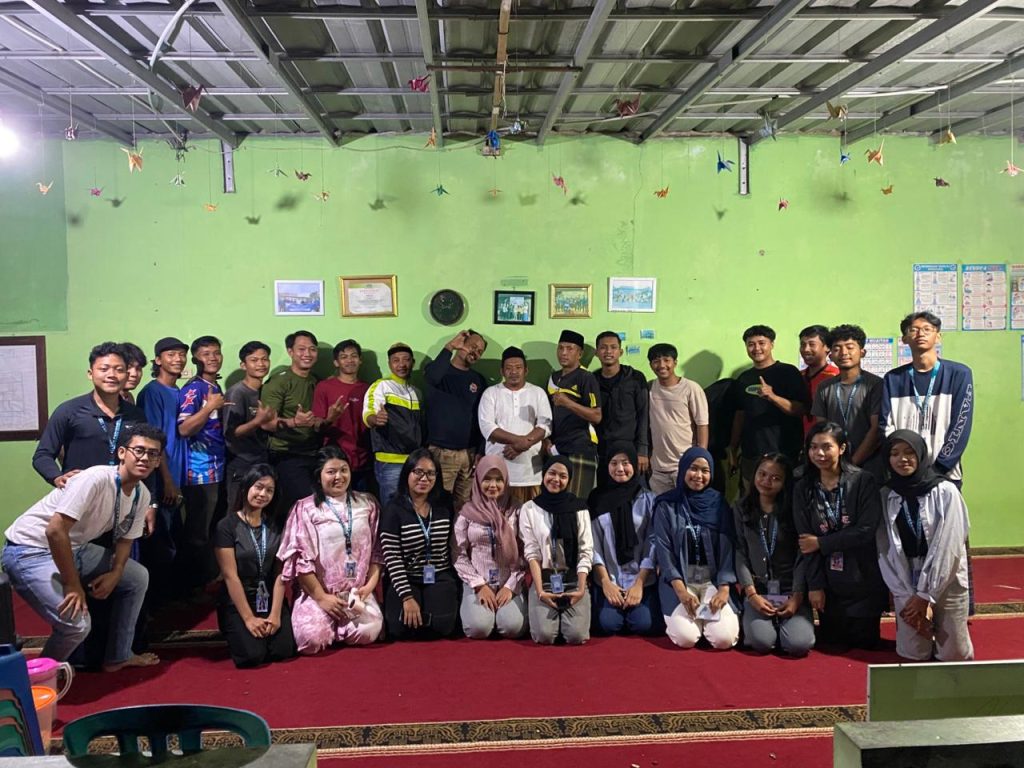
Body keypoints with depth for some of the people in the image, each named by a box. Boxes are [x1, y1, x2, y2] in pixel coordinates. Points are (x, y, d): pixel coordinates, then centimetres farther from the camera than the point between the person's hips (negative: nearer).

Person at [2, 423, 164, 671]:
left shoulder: (142, 495, -3)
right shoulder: (96, 479, -29)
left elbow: (125, 538, 10)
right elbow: (55, 531, -33)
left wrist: (115, 573, -9)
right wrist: (72, 584, -25)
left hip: (74, 548, 9)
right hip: (30, 550, -9)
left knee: (138, 577, 10)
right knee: (77, 622, -21)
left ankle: (118, 656, 23)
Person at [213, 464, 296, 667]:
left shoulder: (275, 525, 5)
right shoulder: (227, 526, -8)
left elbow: (280, 573, -1)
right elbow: (230, 576, -11)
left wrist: (275, 613, -11)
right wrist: (248, 618, -14)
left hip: (271, 600, 3)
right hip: (237, 602, -3)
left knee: (283, 650, -16)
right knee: (252, 655, -20)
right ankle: (236, 633, 12)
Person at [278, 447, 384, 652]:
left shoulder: (367, 504, 8)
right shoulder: (305, 508, -2)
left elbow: (376, 549, 9)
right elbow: (301, 559, -6)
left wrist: (371, 584, -5)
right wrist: (321, 598, -10)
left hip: (357, 591, 2)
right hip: (317, 591, -2)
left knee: (368, 632, -24)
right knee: (312, 639, -25)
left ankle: (340, 627, 11)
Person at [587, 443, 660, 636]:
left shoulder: (648, 500, 3)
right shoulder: (597, 500, 4)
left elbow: (652, 544, -2)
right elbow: (593, 545, 0)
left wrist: (639, 584, -10)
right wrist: (606, 582, -10)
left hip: (642, 579, 0)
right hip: (608, 579, 0)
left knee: (644, 624, -18)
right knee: (609, 624, -20)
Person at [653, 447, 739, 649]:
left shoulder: (719, 504, 4)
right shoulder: (667, 506, -2)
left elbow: (727, 549, -1)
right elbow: (664, 551, -5)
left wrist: (724, 589, -14)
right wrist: (681, 591, -17)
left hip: (714, 581, 2)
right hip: (678, 581, -1)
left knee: (724, 639, -19)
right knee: (686, 638, -22)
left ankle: (706, 617, 14)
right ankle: (677, 616, 13)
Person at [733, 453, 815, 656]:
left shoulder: (794, 509, 1)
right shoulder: (741, 509, 5)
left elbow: (803, 556, -3)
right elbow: (740, 554, -1)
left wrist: (797, 597, -13)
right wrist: (751, 594, -12)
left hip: (791, 590, 0)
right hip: (758, 590, 0)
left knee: (799, 644, -21)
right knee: (762, 641, -25)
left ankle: (783, 623, 13)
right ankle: (749, 620, 10)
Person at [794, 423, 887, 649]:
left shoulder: (863, 481, -9)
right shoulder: (803, 489, 1)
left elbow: (867, 530, -18)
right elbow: (805, 541, -2)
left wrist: (821, 543, -14)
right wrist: (814, 585, -8)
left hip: (863, 579, -3)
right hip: (828, 581, 3)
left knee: (863, 642, 6)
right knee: (831, 640, 9)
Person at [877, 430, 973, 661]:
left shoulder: (945, 491, -10)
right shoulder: (886, 496, -1)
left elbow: (947, 548, -13)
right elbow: (885, 551, -3)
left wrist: (925, 596, -12)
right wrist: (907, 597, -10)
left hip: (946, 583, -2)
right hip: (907, 584, 2)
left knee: (954, 656, 3)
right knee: (913, 655, 1)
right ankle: (925, 622, 29)